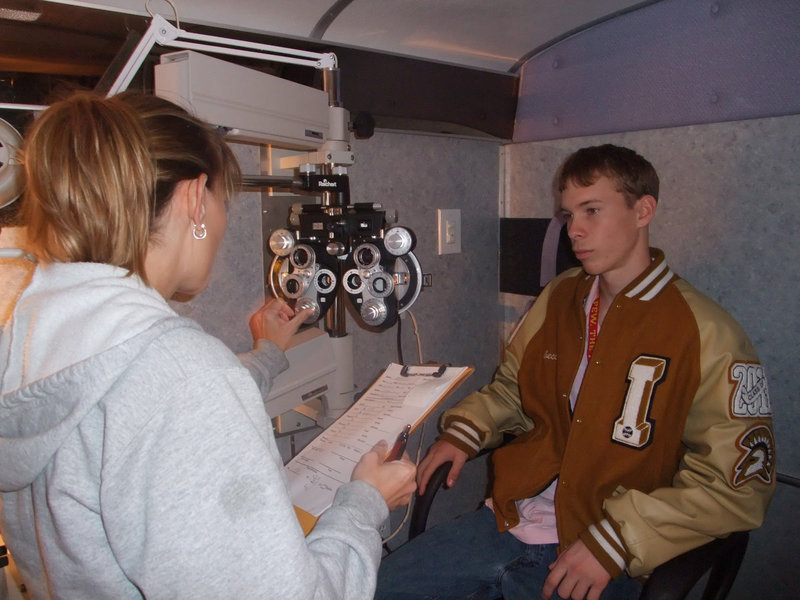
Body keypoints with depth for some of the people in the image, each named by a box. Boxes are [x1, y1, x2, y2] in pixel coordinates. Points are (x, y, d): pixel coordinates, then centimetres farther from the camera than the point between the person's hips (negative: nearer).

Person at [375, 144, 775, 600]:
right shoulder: (560, 296, 7)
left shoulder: (707, 337, -12)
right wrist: (464, 432, 0)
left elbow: (738, 486, -14)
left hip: (606, 560, -5)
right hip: (508, 523, 6)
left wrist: (616, 541, -19)